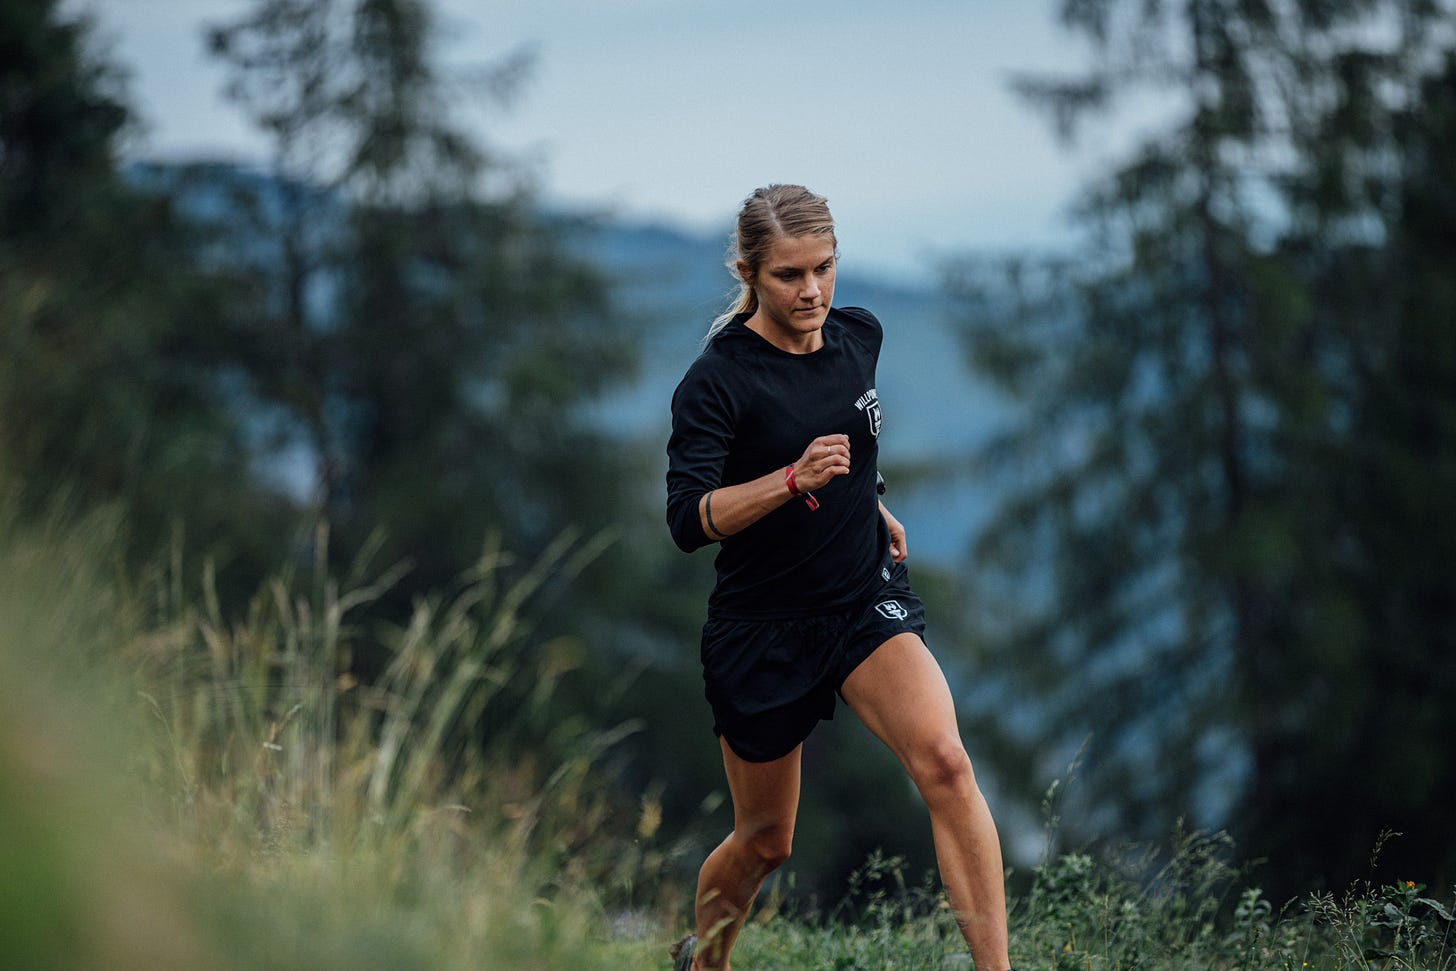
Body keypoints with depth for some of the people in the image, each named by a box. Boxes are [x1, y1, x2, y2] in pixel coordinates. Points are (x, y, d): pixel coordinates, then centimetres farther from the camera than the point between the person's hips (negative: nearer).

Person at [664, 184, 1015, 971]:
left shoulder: (858, 336, 1)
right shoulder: (717, 379, -17)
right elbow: (688, 520, -26)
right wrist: (795, 479, -36)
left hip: (868, 598, 3)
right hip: (761, 629, -3)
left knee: (943, 761, -23)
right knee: (765, 840, 11)